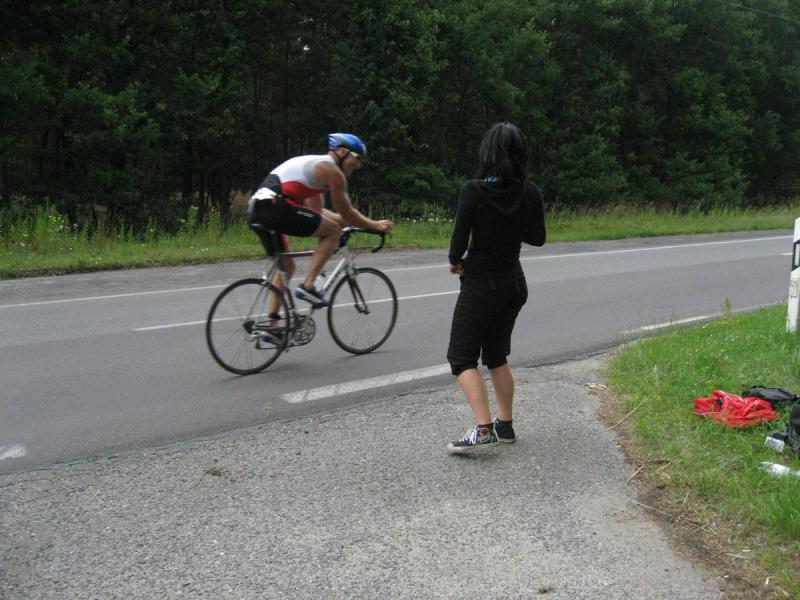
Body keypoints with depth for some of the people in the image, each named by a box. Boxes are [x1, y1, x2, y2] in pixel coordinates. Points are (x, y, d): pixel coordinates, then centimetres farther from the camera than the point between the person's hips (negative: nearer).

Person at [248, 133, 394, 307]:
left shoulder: (314, 164, 30)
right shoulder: (332, 170, 1)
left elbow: (317, 212, 32)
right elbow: (346, 213, 5)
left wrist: (357, 222, 35)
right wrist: (374, 225, 19)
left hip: (255, 211, 10)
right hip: (274, 206, -10)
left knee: (286, 267, 21)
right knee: (334, 230, 1)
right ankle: (307, 286, -4)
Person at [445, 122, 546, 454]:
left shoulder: (473, 190, -17)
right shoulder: (530, 193, -4)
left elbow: (459, 240, -17)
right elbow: (537, 238, 6)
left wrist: (455, 261, 3)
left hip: (480, 286, -6)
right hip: (514, 285, 6)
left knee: (462, 357, 4)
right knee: (496, 354, 21)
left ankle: (483, 429, -9)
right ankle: (505, 425, 25)